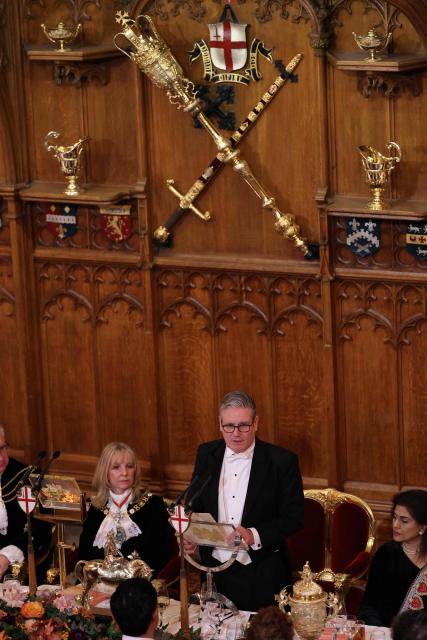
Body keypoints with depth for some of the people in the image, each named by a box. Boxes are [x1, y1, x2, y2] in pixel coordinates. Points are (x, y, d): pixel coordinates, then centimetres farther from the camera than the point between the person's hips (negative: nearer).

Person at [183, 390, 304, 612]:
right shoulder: (206, 454, 3)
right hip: (214, 572, 3)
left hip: (262, 577, -3)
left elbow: (294, 518, -8)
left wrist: (254, 535, -22)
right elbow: (194, 504, 13)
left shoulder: (282, 461, -9)